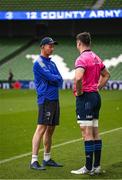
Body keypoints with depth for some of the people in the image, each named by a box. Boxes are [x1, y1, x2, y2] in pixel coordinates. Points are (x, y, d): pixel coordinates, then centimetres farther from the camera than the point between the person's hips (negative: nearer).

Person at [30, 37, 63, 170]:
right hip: (45, 99, -9)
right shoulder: (38, 63, -7)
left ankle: (47, 159, 19)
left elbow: (60, 81, 10)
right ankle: (34, 161, -14)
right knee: (41, 128, -13)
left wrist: (54, 80, -8)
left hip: (55, 99, 9)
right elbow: (51, 77, -16)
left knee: (50, 130, 12)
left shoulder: (52, 64, 19)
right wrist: (57, 78, 3)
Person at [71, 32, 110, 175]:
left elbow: (78, 78, -32)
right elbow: (106, 75, 28)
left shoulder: (82, 59, -15)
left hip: (85, 98, -9)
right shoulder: (96, 58, 13)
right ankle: (96, 166, 13)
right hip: (95, 96, 9)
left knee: (87, 133, -7)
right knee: (95, 133, 10)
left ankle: (88, 167, -6)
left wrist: (79, 92, -16)